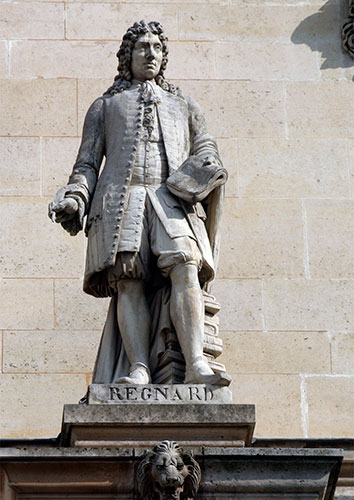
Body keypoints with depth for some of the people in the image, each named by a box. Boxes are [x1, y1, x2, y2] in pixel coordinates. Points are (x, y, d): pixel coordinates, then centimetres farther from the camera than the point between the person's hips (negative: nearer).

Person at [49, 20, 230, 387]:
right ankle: (138, 369, -32)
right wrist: (73, 199, 0)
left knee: (185, 265, -27)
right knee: (128, 278, -21)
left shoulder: (183, 106, 32)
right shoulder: (105, 106, 27)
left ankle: (195, 364, -40)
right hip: (120, 199, 0)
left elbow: (206, 151, 28)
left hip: (172, 200, 0)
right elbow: (87, 164, 19)